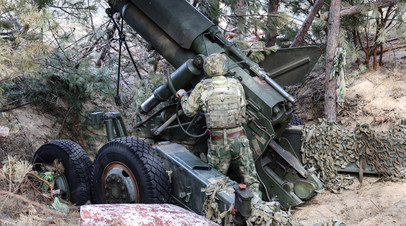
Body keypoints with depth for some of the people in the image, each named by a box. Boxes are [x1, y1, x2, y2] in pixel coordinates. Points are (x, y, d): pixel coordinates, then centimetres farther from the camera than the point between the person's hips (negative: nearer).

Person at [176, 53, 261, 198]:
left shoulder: (202, 87, -3)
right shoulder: (236, 85, 1)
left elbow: (189, 111, 6)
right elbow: (242, 114, 6)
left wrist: (183, 95, 24)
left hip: (217, 143, -1)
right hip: (238, 139, 1)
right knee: (251, 182, 11)